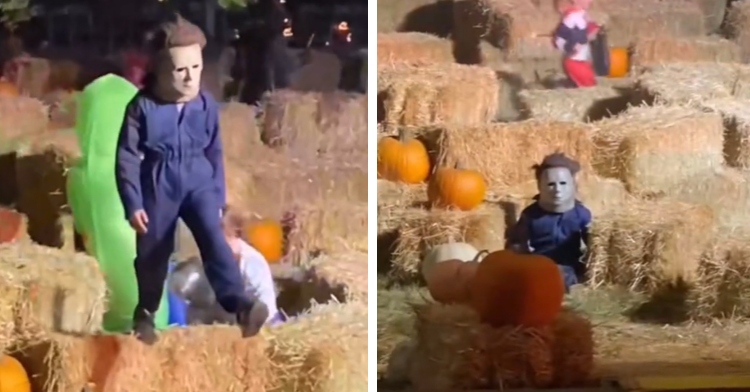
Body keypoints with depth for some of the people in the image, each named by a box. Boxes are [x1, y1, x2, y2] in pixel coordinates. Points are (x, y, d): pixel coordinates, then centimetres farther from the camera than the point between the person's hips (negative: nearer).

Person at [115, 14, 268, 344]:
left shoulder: (206, 105, -4)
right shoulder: (142, 107, -13)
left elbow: (215, 153, 8)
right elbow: (126, 157, -9)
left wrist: (218, 196, 9)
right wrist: (133, 204, -11)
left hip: (198, 183, 1)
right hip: (158, 188, -1)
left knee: (214, 240, -19)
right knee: (152, 253, 12)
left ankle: (239, 304, -34)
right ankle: (145, 313, 34)